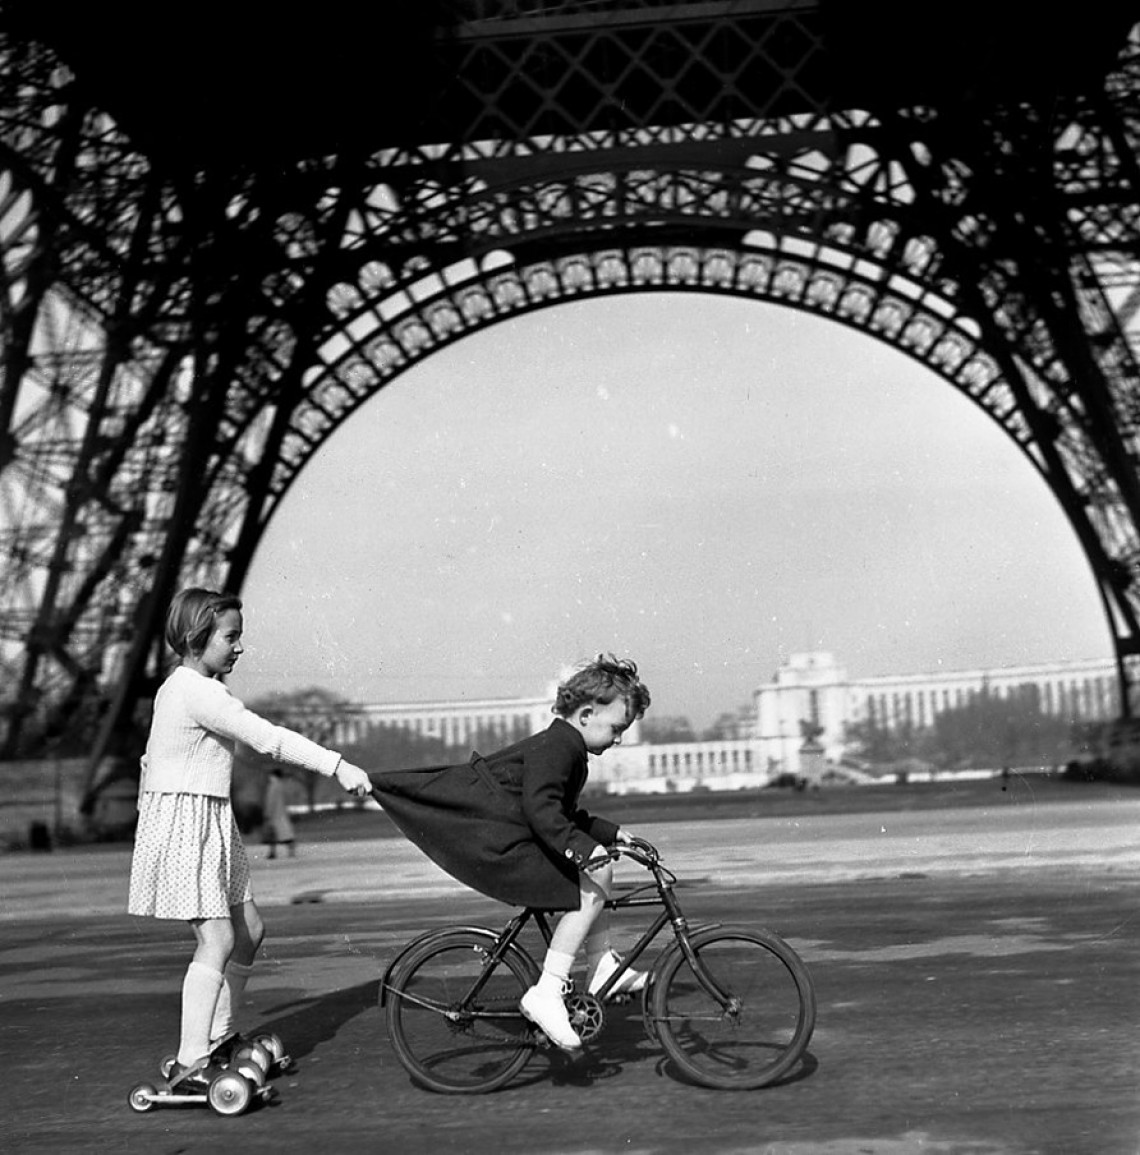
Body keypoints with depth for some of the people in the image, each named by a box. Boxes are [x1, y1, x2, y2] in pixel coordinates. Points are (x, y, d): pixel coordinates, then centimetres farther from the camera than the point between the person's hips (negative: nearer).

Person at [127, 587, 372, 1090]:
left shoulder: (176, 687, 14)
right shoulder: (198, 692, -18)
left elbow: (150, 762, 21)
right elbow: (267, 738, -25)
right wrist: (336, 765, -26)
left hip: (209, 824, 10)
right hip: (185, 822, -10)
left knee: (249, 930, 13)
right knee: (217, 939, -13)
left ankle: (218, 1038, 25)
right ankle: (190, 1065, -11)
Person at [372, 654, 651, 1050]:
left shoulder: (567, 748, 17)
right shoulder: (556, 745, -16)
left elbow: (566, 815, 27)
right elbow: (541, 809, -30)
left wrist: (611, 833, 23)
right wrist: (581, 847, -38)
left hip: (506, 833, 11)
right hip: (494, 842, -11)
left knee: (596, 869, 16)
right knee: (591, 888, -16)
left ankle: (603, 968, 20)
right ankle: (546, 995, -16)